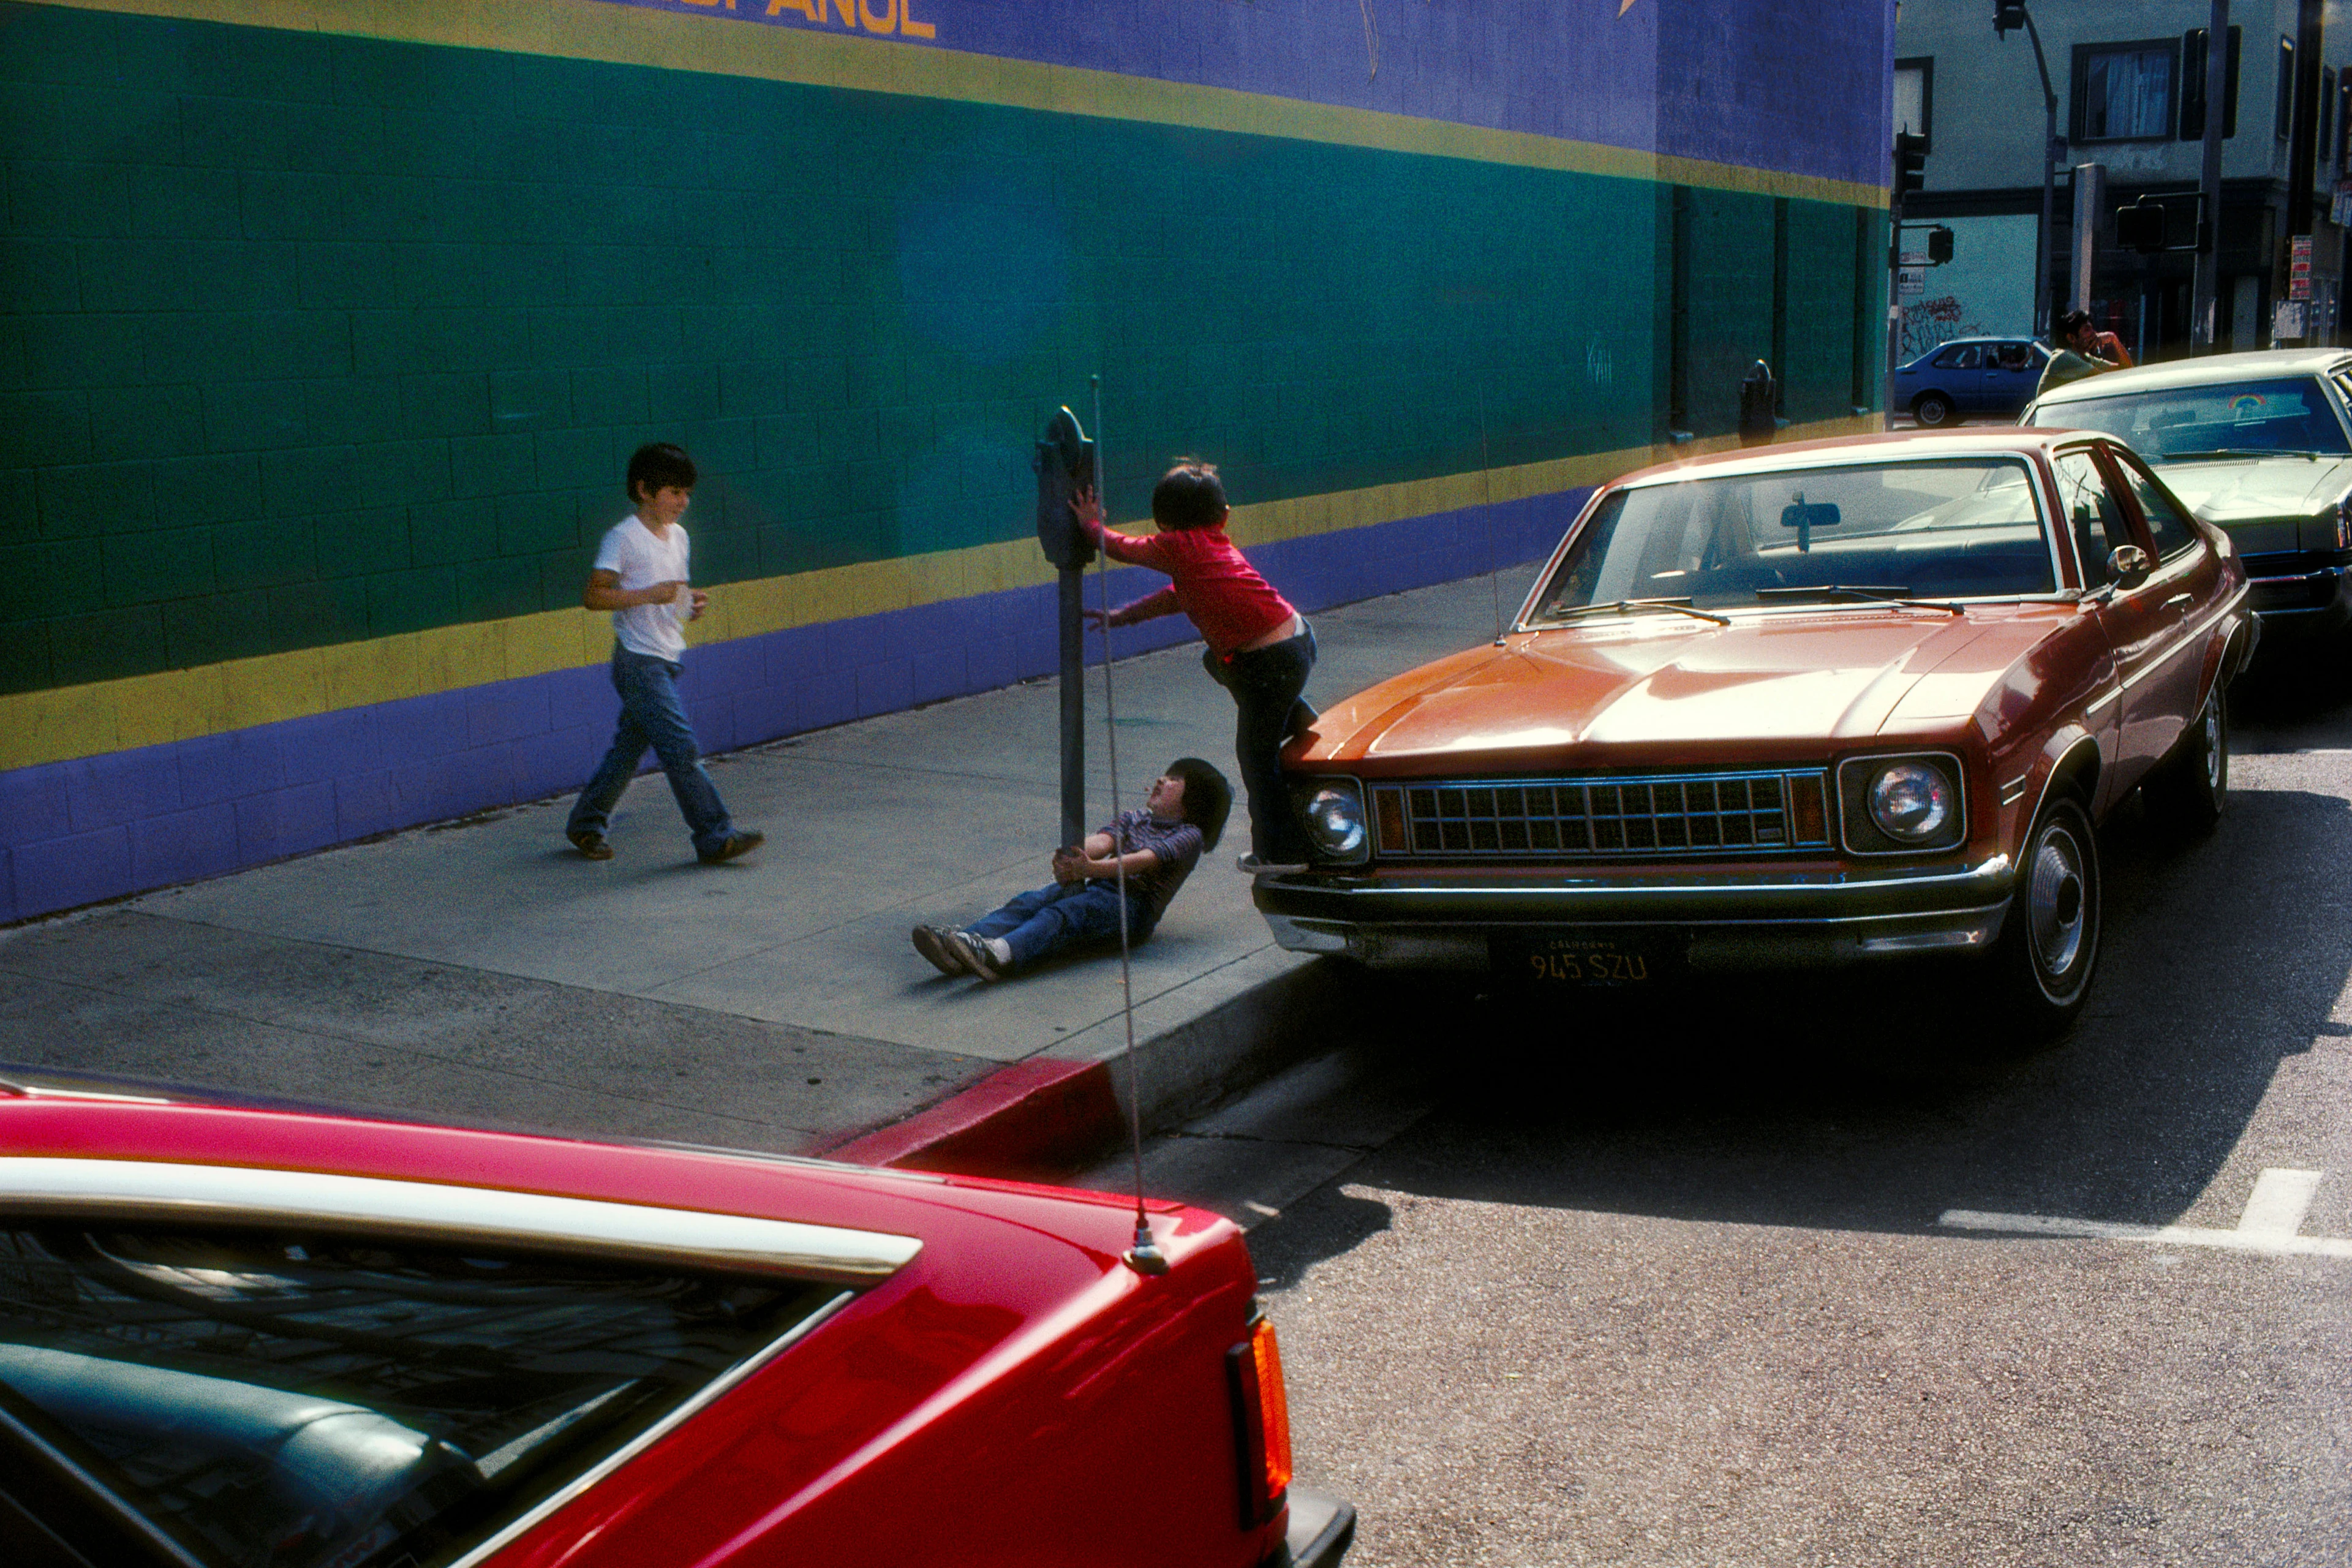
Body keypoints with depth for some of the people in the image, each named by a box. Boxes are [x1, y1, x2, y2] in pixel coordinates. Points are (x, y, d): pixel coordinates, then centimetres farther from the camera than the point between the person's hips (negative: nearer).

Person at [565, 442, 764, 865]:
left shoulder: (678, 536, 12)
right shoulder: (624, 538, -12)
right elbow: (592, 595, -15)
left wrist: (691, 602, 3)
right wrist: (648, 595, -24)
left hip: (668, 660, 8)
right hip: (639, 661, -8)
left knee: (630, 748, 14)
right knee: (682, 748, -12)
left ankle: (586, 824, 28)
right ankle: (715, 837, -9)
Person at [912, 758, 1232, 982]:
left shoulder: (1189, 836, 9)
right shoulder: (1131, 819, 30)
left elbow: (1146, 859, -10)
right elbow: (1103, 840, 8)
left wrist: (1094, 868, -27)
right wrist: (1071, 856, -17)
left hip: (1133, 904, -6)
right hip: (1096, 888, 6)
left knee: (1064, 914, -35)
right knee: (1030, 903, -24)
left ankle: (1002, 954, -64)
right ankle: (958, 946, -48)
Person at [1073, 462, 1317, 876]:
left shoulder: (1180, 545, -9)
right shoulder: (1215, 542, 17)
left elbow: (1123, 548, 2)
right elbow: (1179, 595, 28)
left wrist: (1091, 524, 20)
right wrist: (1121, 616, 31)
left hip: (1272, 662, -8)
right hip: (1298, 636, 8)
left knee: (1256, 756, 4)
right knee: (1217, 663, 34)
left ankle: (1281, 852, 10)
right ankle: (1295, 715, 26)